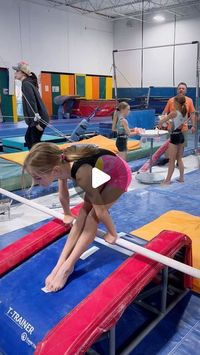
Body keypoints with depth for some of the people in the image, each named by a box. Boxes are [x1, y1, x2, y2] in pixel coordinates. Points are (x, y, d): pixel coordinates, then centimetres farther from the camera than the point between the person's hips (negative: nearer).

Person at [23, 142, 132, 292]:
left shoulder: (82, 173, -42)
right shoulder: (60, 163, -22)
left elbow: (100, 211, -28)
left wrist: (112, 234, -13)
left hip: (119, 174, -6)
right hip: (104, 171, 7)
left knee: (93, 215, -11)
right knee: (84, 211, -1)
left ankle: (67, 267, -4)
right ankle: (61, 263, 2)